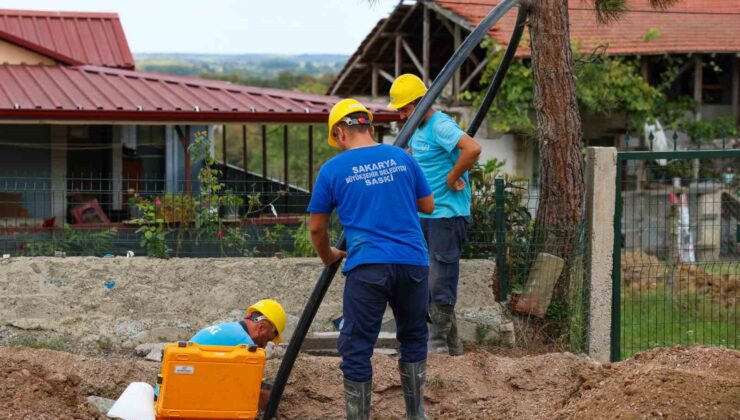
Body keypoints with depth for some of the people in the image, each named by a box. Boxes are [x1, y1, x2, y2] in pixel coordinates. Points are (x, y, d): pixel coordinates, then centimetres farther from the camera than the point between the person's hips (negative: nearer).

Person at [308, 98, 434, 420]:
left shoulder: (333, 169, 4)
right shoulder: (402, 158, 10)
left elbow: (317, 228, 11)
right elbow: (428, 206, 21)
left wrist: (328, 257, 30)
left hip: (367, 266, -3)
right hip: (413, 261, 4)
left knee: (356, 351, 1)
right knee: (413, 339, 20)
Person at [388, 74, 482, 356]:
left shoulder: (441, 126, -17)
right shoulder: (417, 129, 14)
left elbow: (473, 149, -34)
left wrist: (452, 178, -22)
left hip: (447, 215, -10)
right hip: (425, 215, 10)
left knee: (440, 282, -8)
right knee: (425, 281, 12)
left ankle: (440, 344, -2)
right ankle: (451, 343, 19)